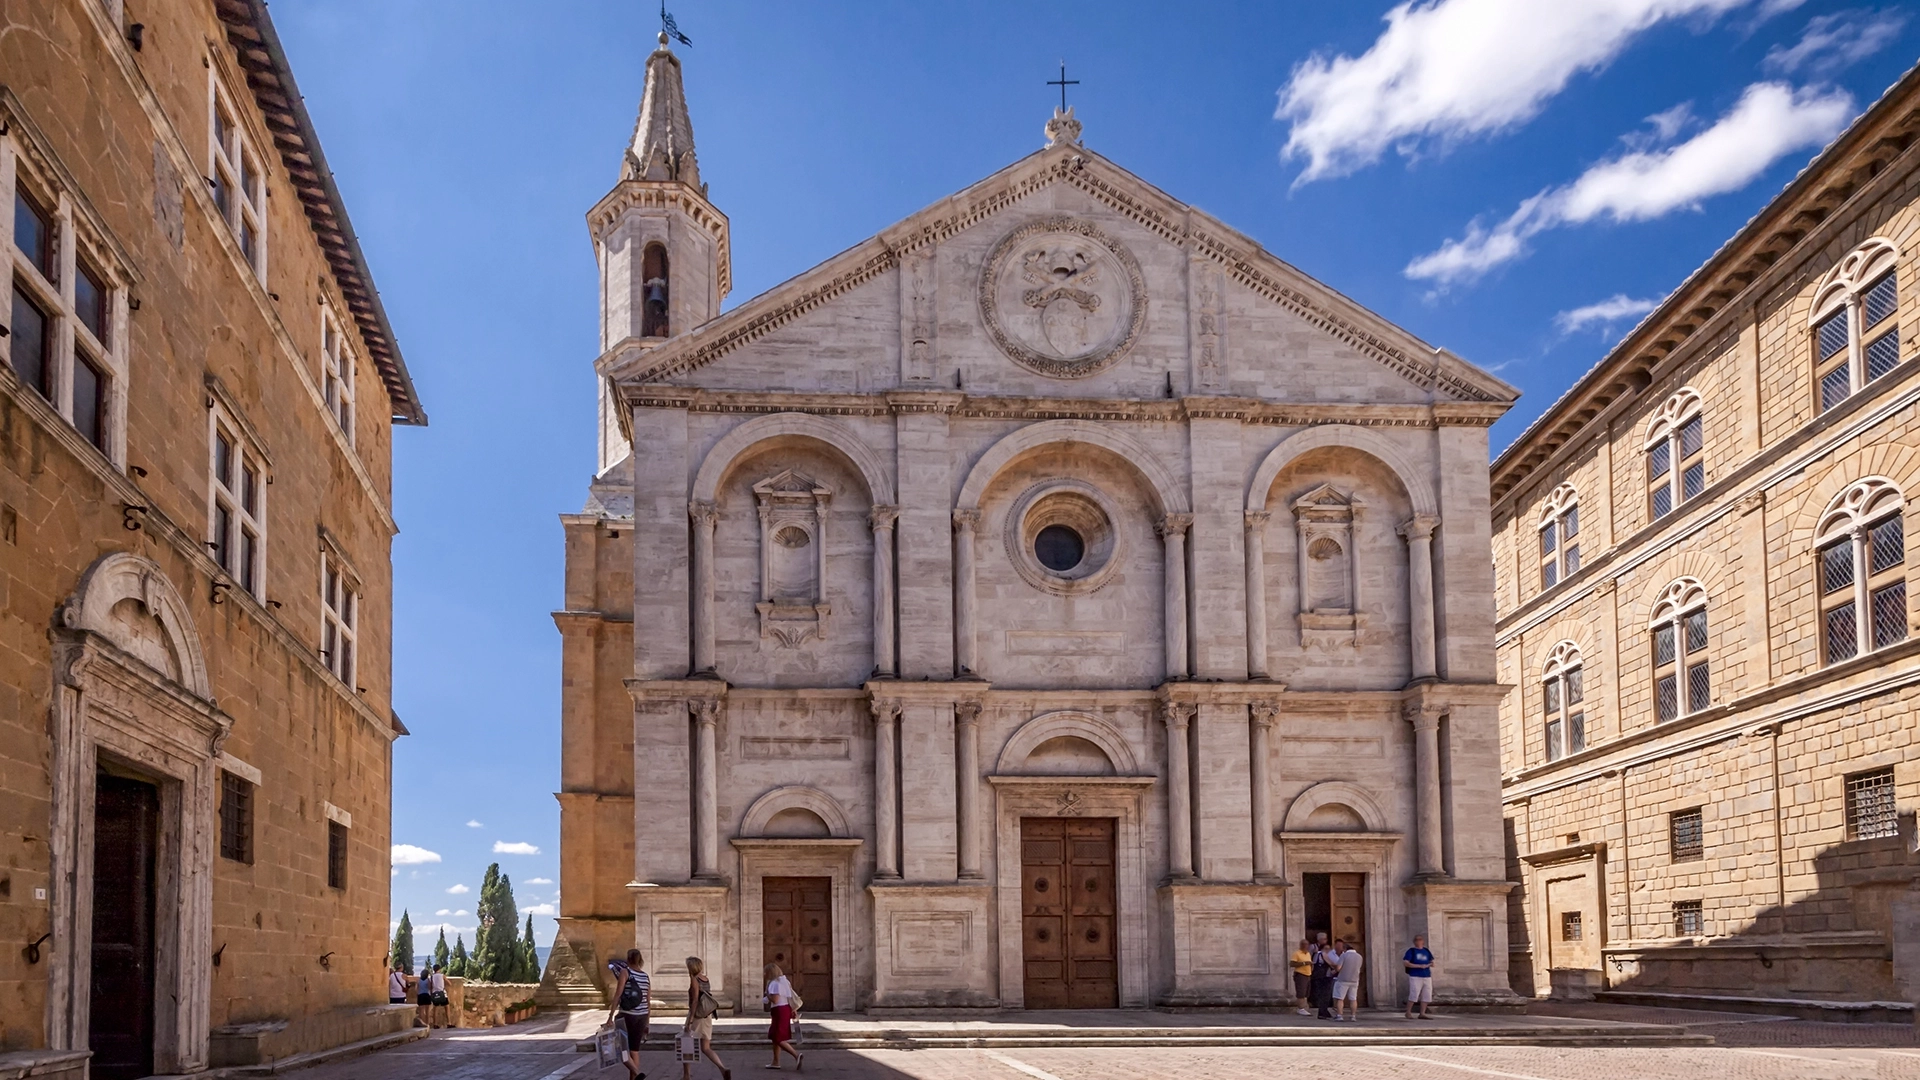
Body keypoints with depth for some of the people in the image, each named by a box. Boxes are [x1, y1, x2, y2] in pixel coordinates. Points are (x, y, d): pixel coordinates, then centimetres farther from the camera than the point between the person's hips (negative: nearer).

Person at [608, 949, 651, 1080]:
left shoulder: (625, 972, -7)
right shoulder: (645, 976, 9)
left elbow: (617, 995, -14)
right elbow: (649, 1003, 11)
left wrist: (610, 1016, -12)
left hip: (626, 1015, -5)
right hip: (642, 1016, 5)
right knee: (634, 1049, 13)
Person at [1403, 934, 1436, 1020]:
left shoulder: (1426, 951, 15)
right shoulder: (1411, 951, 1)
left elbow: (1432, 963, 19)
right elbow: (1406, 963, -8)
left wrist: (1428, 965, -6)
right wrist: (1419, 966, -14)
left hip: (1427, 976, 5)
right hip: (1415, 976, -5)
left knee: (1427, 995, 3)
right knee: (1414, 995, -13)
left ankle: (1422, 1013, 11)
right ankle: (1408, 1012, 0)